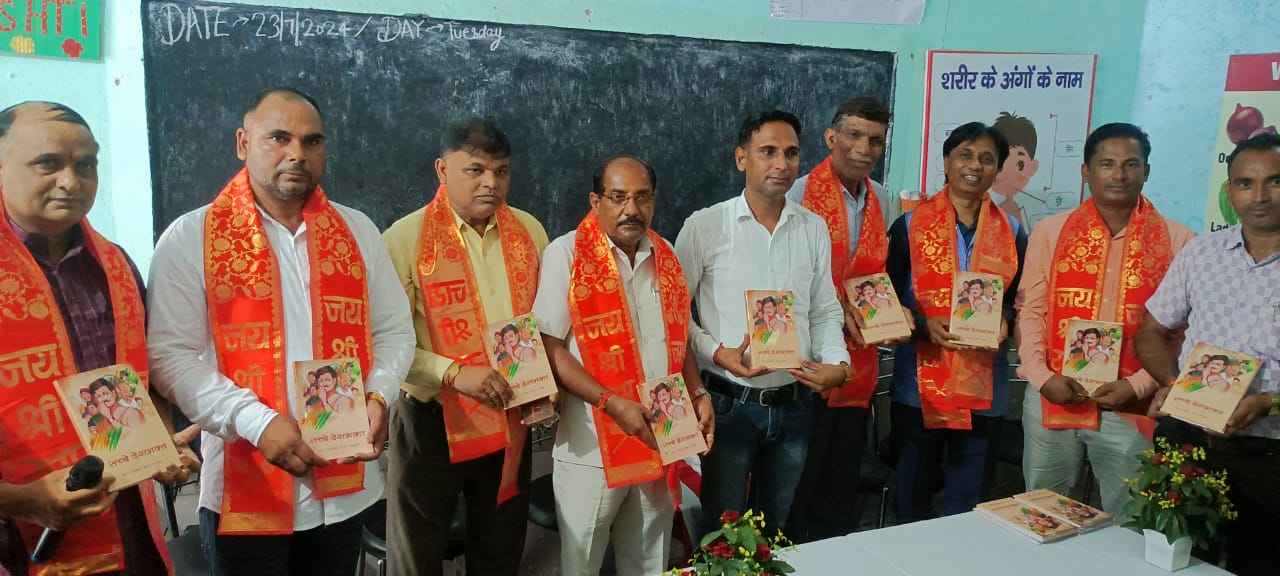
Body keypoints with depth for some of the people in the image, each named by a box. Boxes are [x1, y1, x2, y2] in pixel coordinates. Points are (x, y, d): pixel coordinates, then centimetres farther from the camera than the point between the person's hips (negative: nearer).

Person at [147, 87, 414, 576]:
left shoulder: (357, 231, 7)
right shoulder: (191, 238, -4)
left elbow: (394, 331, 9)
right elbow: (172, 356, -9)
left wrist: (377, 396, -10)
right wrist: (258, 422, -20)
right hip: (245, 490, -3)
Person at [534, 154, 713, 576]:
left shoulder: (665, 257, 7)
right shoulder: (567, 254, -10)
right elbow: (549, 347, -13)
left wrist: (698, 394, 0)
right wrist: (611, 403, -21)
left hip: (660, 442, 5)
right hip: (592, 446, -4)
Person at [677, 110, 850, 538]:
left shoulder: (814, 228, 3)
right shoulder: (704, 226, -9)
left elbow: (825, 311, 8)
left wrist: (838, 362, -8)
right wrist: (718, 354, -19)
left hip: (794, 403, 4)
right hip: (729, 403, -3)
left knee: (779, 527, 22)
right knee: (722, 529, 13)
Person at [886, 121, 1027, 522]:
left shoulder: (1011, 232, 8)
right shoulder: (911, 225, 1)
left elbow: (1019, 298, 12)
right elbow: (890, 297, 1)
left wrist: (1004, 322, -10)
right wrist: (925, 324, -16)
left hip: (984, 386, 2)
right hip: (920, 382, -1)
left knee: (970, 505, 10)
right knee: (913, 498, 10)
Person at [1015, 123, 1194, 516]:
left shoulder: (1177, 241, -1)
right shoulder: (1050, 231, 3)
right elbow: (1030, 310, 1)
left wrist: (1139, 386, -12)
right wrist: (1041, 376, -11)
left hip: (1131, 408, -1)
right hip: (1052, 399, 1)